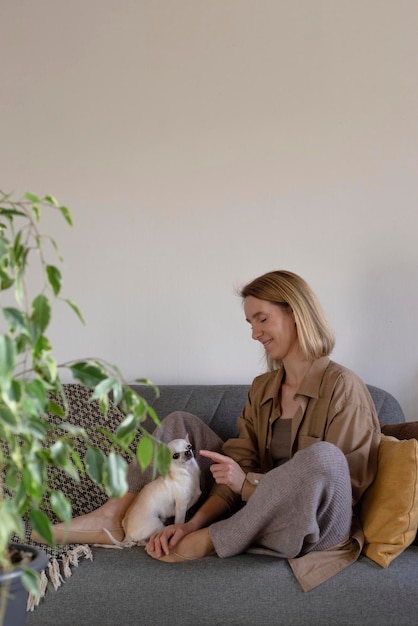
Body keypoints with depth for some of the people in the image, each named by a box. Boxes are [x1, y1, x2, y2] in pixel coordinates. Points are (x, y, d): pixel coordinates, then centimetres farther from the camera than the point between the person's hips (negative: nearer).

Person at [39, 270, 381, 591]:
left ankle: (212, 542, -20)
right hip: (258, 518, 6)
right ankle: (114, 518, -7)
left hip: (313, 528, -6)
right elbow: (238, 466, 1)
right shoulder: (262, 388, 8)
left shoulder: (342, 387, -14)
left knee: (322, 456, -39)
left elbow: (346, 488, -17)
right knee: (180, 424, 7)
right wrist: (193, 523, -14)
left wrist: (248, 482, -24)